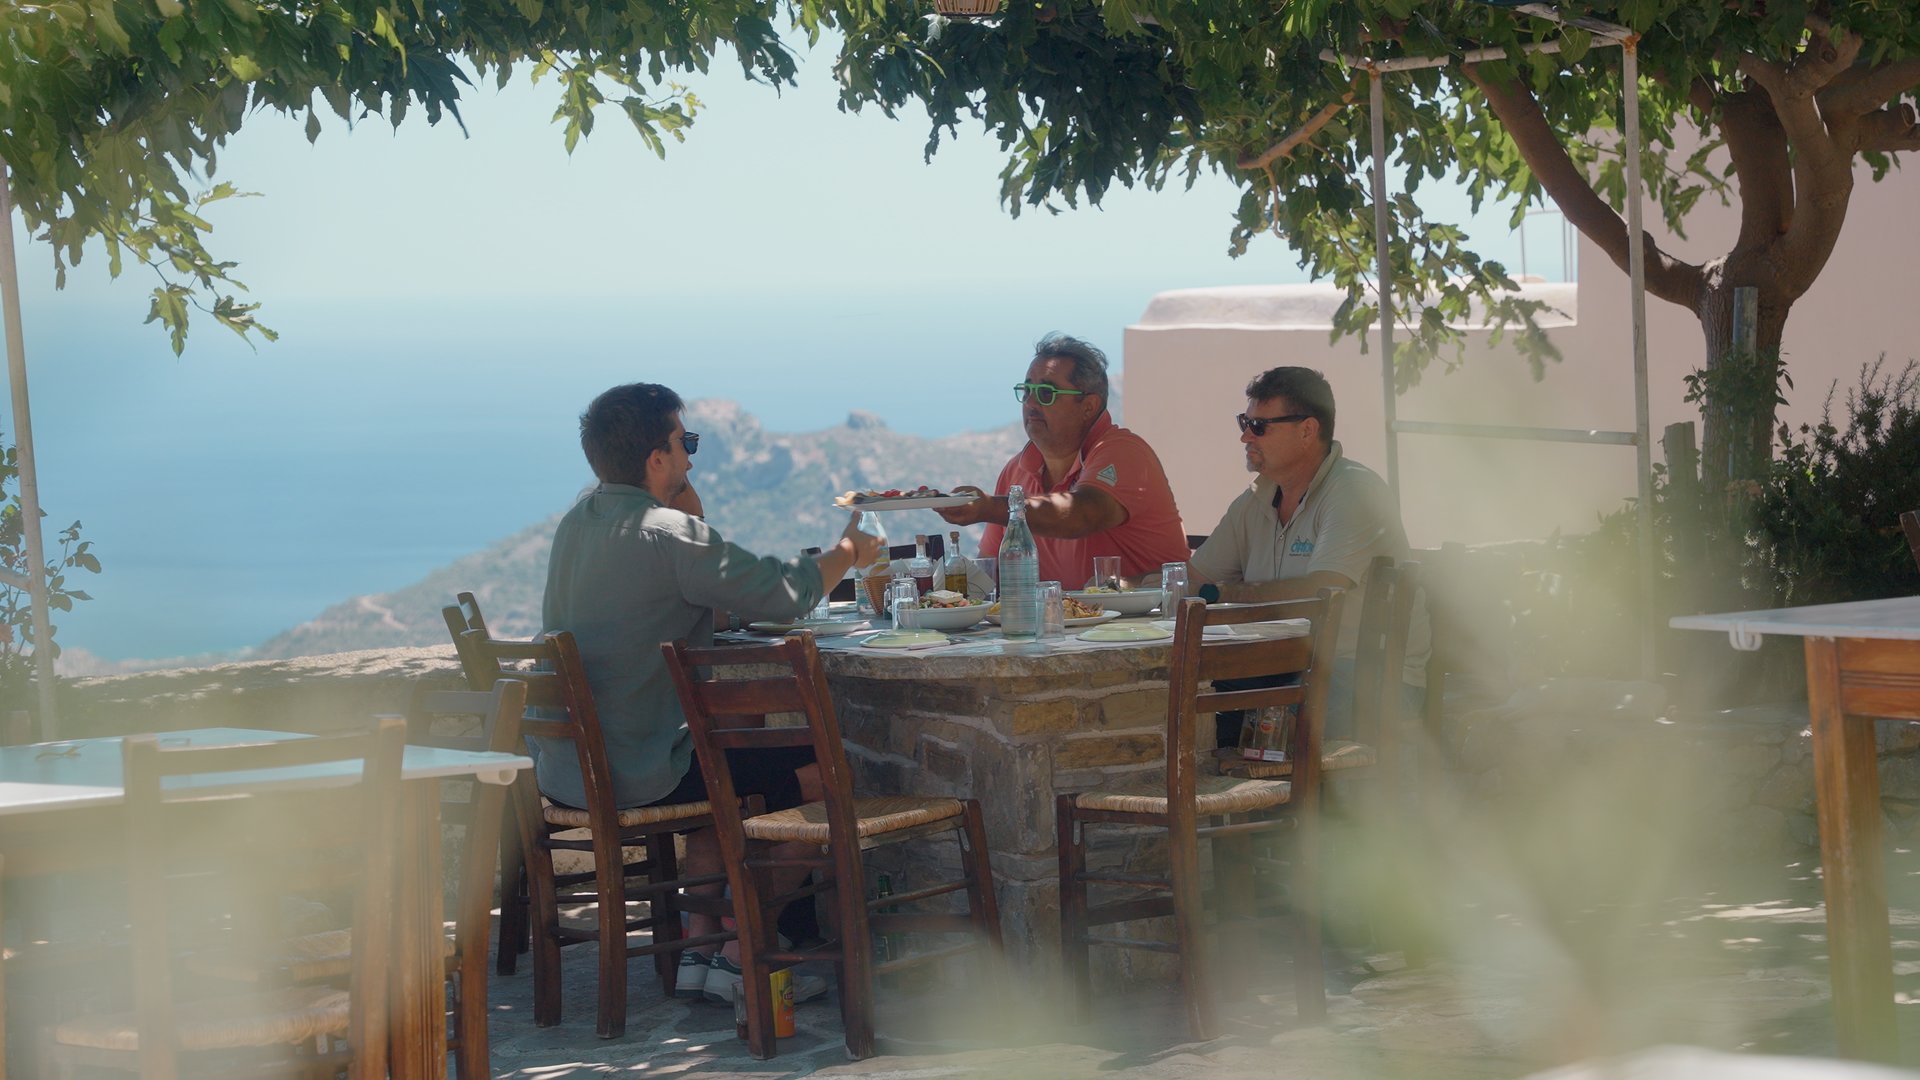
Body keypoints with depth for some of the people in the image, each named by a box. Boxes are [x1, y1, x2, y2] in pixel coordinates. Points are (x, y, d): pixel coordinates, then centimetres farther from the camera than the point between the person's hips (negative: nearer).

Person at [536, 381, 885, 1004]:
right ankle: (741, 954, 6)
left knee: (730, 764, 34)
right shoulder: (665, 533, -18)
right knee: (821, 773, 1)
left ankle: (699, 947, 28)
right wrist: (847, 553, 5)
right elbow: (786, 594, -15)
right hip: (636, 777, -9)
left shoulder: (576, 524, 10)